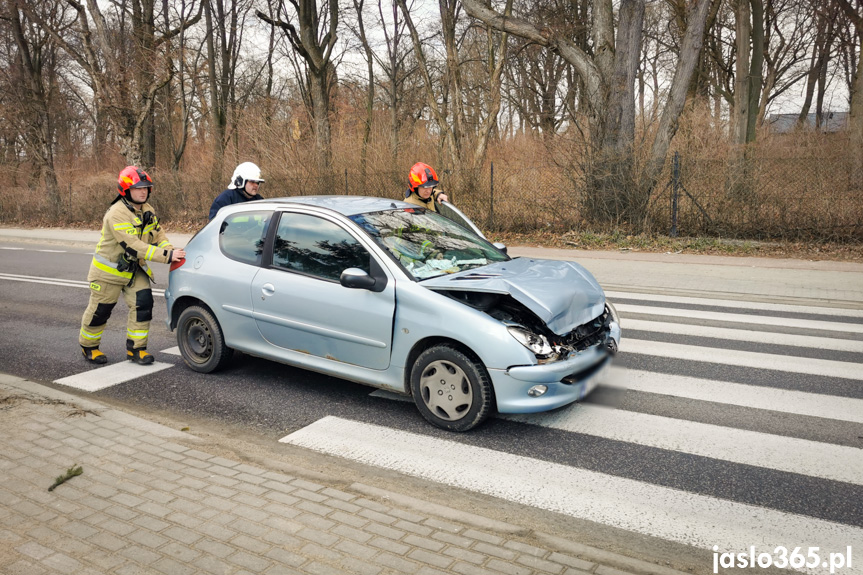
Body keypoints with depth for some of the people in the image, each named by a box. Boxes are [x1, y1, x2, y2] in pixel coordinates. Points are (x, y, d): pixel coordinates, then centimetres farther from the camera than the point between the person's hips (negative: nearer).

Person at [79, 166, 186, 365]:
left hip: (135, 269, 6)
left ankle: (135, 348, 6)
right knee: (99, 310, 7)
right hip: (108, 271, -6)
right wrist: (166, 256, -39)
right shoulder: (117, 214, -27)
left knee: (143, 304, -6)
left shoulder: (146, 210, 1)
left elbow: (158, 234, 5)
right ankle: (88, 346, 31)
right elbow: (133, 246, -35)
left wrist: (170, 250, -17)